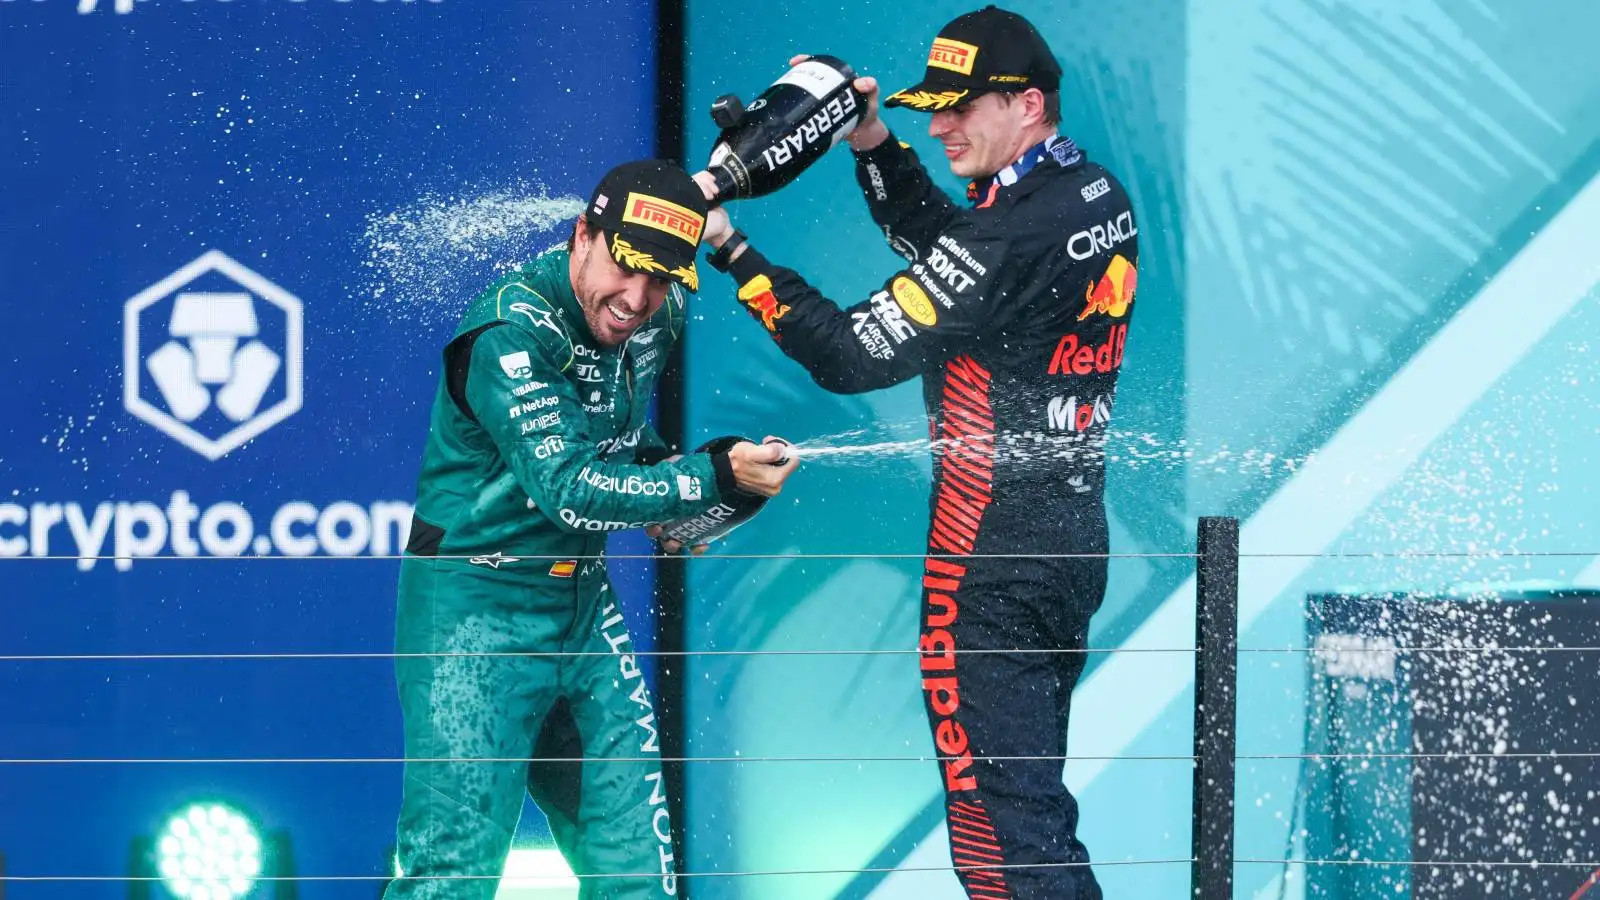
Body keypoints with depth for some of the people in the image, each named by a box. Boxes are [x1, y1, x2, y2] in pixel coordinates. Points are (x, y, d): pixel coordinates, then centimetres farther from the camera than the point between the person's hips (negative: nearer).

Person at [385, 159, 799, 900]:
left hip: (582, 602, 8)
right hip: (477, 610, -8)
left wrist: (662, 474, 0)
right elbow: (569, 488, -29)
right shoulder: (510, 331, -22)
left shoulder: (655, 318, 2)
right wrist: (713, 478, -31)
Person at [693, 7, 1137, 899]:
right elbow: (942, 247, 22)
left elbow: (852, 356, -19)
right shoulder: (1099, 197, 7)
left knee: (1002, 825, -7)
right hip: (1073, 544, 10)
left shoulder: (1014, 234, -21)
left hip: (995, 565, -10)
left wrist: (733, 250, -14)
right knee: (1029, 799, 18)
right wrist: (876, 144, 12)